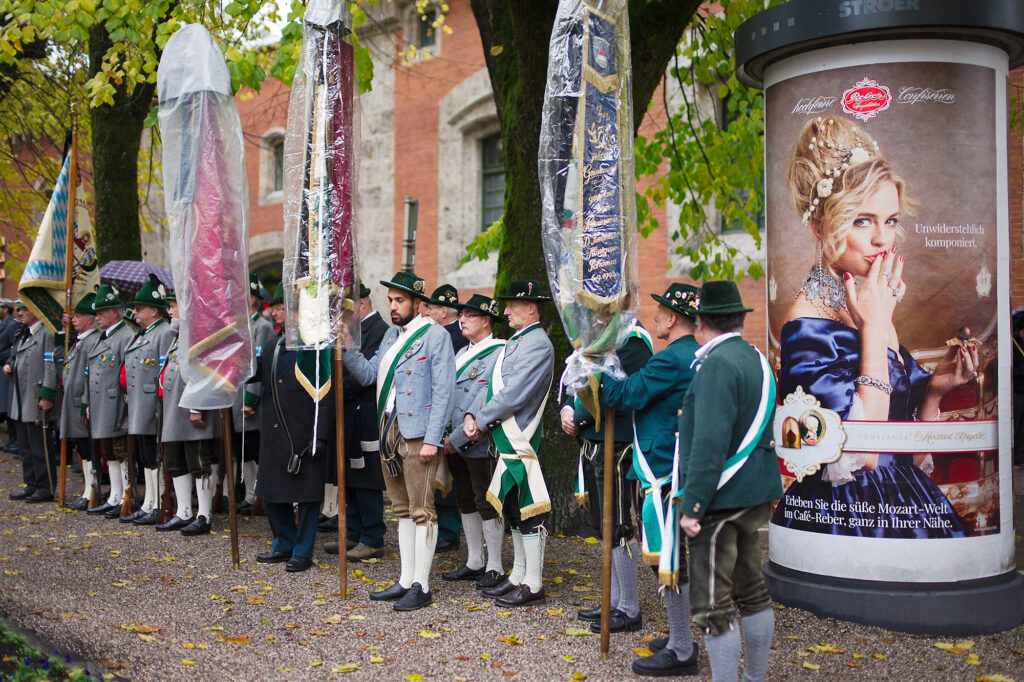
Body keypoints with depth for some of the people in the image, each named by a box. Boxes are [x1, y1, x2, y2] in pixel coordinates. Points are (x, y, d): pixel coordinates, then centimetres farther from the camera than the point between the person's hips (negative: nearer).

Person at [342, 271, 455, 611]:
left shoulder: (435, 335, -8)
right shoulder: (391, 334, 16)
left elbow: (444, 392, -13)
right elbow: (369, 375, 14)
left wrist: (432, 440, -18)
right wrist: (347, 346, 1)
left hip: (418, 435, -8)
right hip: (389, 431, 8)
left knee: (422, 511, -2)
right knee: (403, 509, 14)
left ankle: (421, 587, 5)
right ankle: (405, 581, 23)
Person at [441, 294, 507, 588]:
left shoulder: (499, 353, -11)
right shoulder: (462, 353, 16)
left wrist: (460, 437, -20)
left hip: (480, 445, -8)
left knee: (487, 504, 0)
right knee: (466, 501, 15)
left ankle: (494, 567, 12)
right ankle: (474, 562, 27)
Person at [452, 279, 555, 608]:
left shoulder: (538, 344, -14)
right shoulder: (514, 343, 16)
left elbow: (513, 396, -21)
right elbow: (495, 390, 15)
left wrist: (478, 422, -14)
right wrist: (473, 416, -2)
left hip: (521, 444, -10)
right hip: (506, 441, 10)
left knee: (528, 513, -2)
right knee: (514, 511, 16)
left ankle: (533, 585, 6)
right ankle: (518, 577, 27)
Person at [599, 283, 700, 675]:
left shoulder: (672, 359, -18)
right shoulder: (699, 356, 12)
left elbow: (626, 396, -17)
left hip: (664, 474, -10)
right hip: (682, 467, 10)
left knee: (666, 558, -2)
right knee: (674, 557, 18)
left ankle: (681, 652, 7)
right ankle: (681, 637, 28)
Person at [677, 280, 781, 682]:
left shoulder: (718, 364, -17)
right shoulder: (757, 359, 12)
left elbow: (709, 443, -24)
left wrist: (691, 506, -21)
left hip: (721, 498, -10)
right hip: (753, 496, 10)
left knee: (713, 604, -3)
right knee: (751, 591, 19)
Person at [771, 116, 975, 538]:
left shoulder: (871, 309, 8)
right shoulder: (808, 322, -15)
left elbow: (906, 460, 12)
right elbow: (862, 452, -24)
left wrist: (935, 388, -4)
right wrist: (875, 328, -19)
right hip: (841, 518, -7)